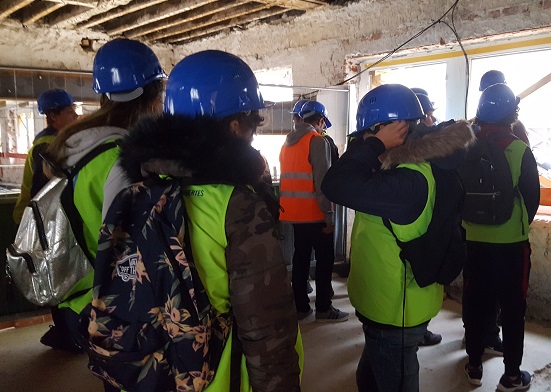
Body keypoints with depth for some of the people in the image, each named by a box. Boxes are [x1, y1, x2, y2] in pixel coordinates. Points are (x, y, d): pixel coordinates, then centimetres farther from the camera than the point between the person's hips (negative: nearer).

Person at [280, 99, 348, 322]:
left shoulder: (288, 142, 13)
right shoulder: (318, 141, -11)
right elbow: (322, 181, -18)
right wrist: (328, 214, -14)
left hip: (294, 212, 7)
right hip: (314, 213, -7)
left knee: (300, 257, 12)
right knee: (325, 259, 3)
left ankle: (300, 307, 18)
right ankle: (323, 309, 8)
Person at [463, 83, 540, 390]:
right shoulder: (520, 150, -13)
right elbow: (532, 196, -5)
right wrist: (521, 224, 13)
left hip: (474, 240, 3)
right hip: (511, 242, -3)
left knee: (475, 303, 14)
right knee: (512, 308, 9)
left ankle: (474, 366, 25)